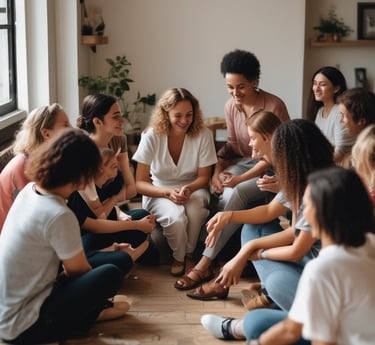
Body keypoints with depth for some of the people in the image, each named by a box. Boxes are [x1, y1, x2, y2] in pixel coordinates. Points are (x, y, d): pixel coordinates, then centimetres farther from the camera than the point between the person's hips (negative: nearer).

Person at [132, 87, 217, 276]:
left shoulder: (203, 135, -15)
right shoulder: (151, 137, -17)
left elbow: (204, 177, -6)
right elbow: (140, 183, -13)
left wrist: (189, 188, -30)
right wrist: (169, 193, -30)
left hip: (193, 188, 1)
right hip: (159, 192, -1)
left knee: (195, 211, -35)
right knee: (175, 218, -34)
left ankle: (189, 254, -6)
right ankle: (178, 257, -1)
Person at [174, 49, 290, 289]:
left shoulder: (274, 106, -18)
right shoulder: (231, 106, 1)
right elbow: (232, 144, 10)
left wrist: (240, 179, -22)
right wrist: (217, 170, -9)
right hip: (244, 162, 6)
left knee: (235, 194, -32)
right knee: (222, 191, -28)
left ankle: (204, 264, -28)